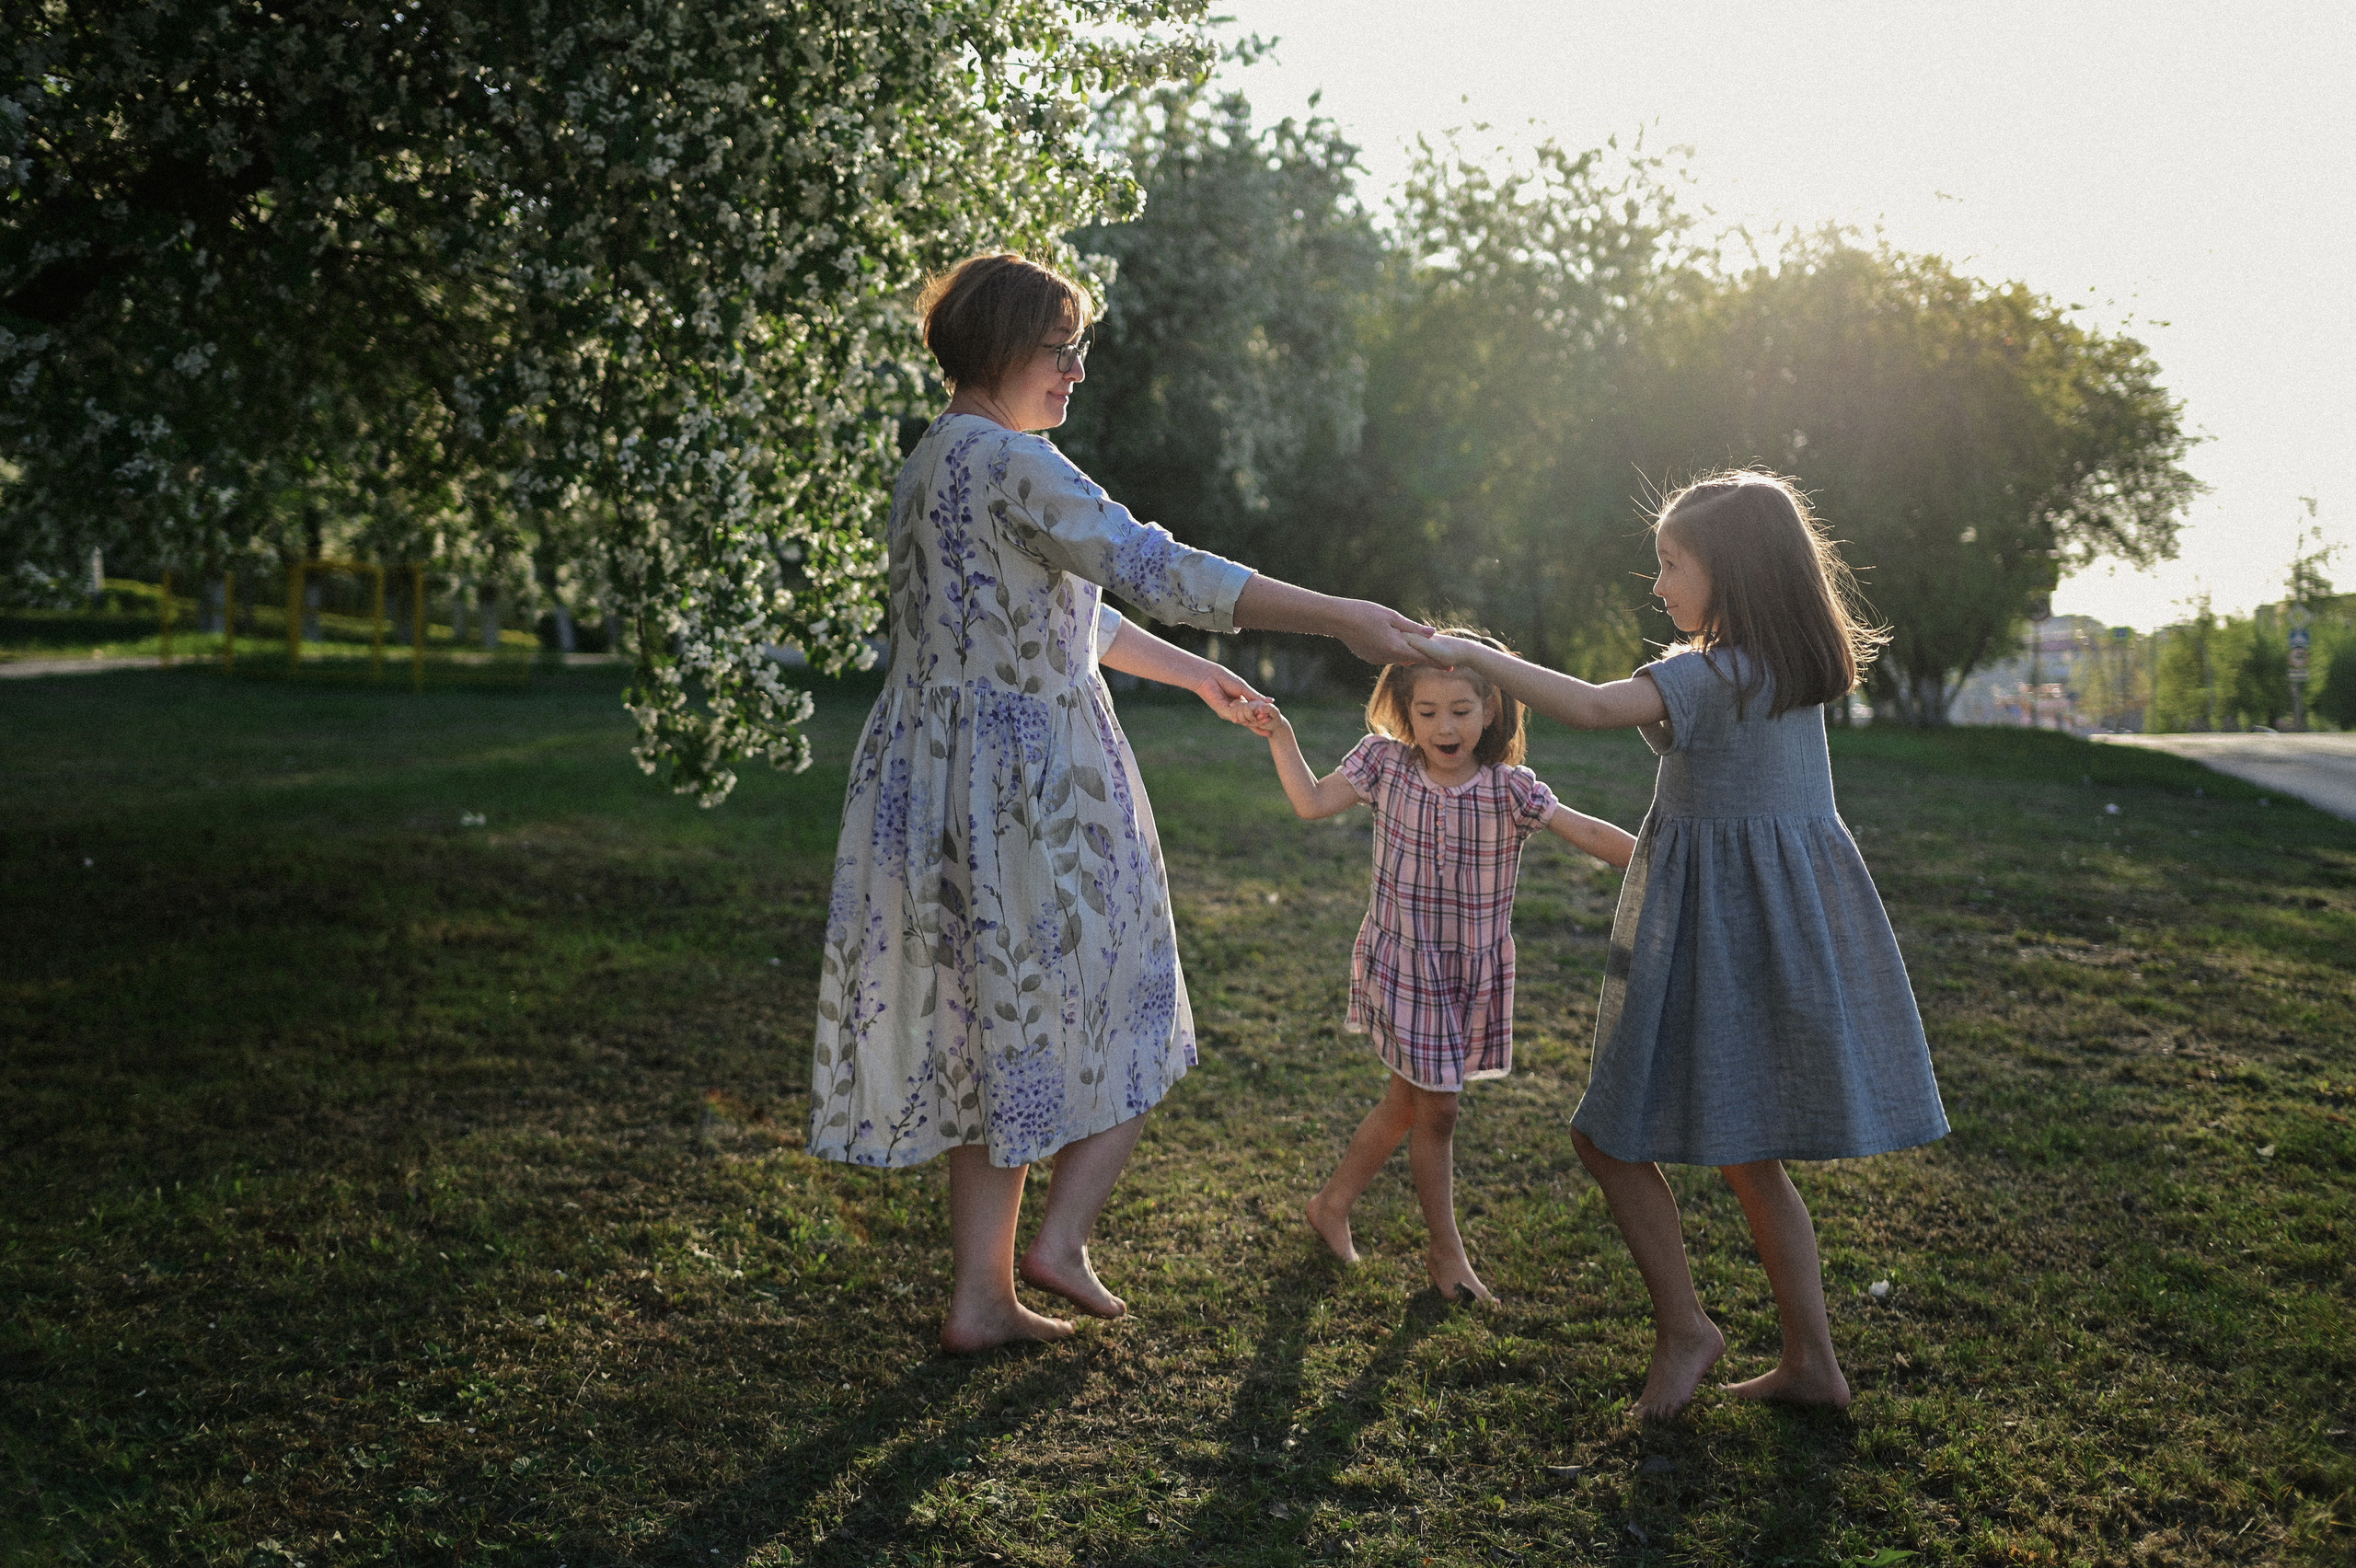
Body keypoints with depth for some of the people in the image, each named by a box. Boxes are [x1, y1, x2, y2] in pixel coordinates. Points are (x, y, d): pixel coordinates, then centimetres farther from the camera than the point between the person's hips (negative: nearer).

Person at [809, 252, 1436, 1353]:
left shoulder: (929, 467, 15)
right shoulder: (1008, 464, -16)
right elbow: (1155, 569, -24)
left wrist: (1191, 673, 30)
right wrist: (1342, 620, -23)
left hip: (938, 785, 9)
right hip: (1035, 791, -9)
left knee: (989, 1036, 14)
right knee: (1117, 1018, 11)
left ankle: (981, 1297, 20)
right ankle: (1060, 1239, 11)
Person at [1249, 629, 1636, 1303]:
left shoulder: (1510, 787, -10)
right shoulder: (1385, 763, -8)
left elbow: (1589, 833, -15)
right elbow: (1313, 802, -2)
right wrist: (1281, 738, -12)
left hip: (1475, 970, 2)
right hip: (1403, 963, -2)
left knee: (1407, 1102, 13)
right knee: (1435, 1108, 1)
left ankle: (1333, 1201, 35)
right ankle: (1447, 1252, 19)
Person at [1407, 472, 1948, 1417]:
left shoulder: (1709, 672, -17)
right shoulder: (1797, 669, 9)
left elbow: (1593, 708, -31)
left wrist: (1473, 654, -26)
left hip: (1719, 927, -9)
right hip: (1792, 918, 9)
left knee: (1612, 1134, 1)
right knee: (1746, 1156, 17)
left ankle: (1684, 1327, 8)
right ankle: (1810, 1360, 22)